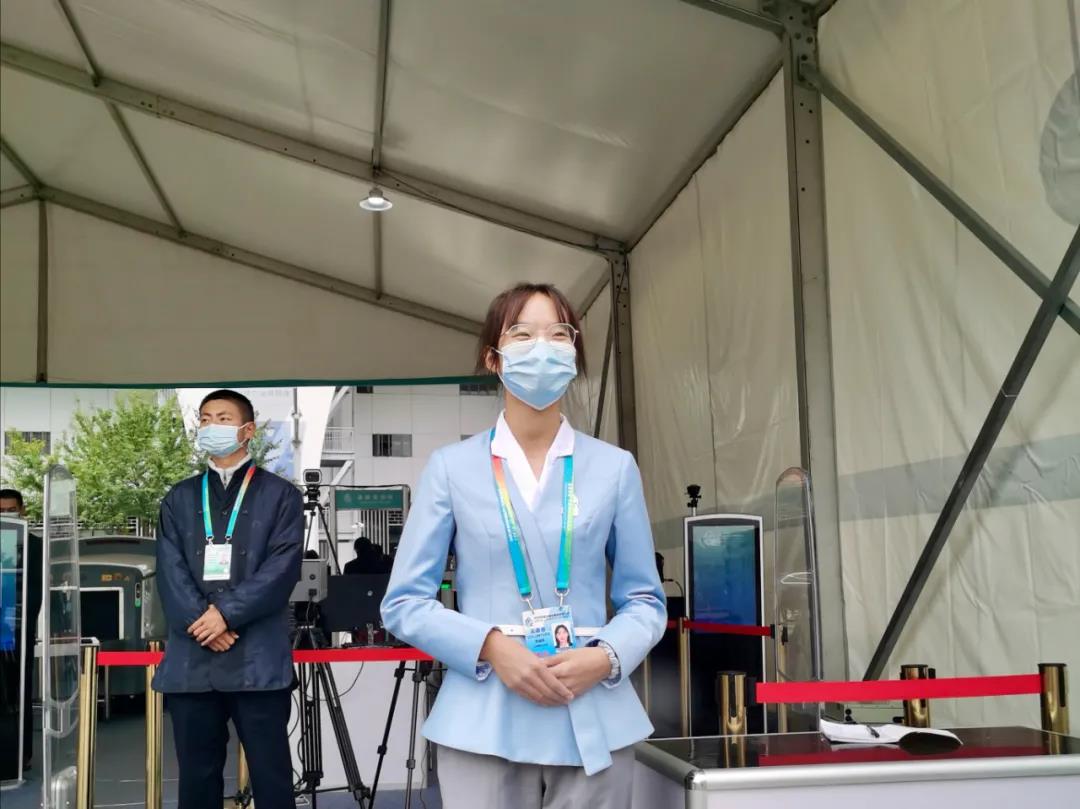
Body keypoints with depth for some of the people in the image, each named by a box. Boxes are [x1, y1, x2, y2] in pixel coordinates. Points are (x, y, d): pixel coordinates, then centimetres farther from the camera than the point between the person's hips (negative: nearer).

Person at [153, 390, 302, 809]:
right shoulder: (179, 498, 16)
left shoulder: (280, 494, 6)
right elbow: (170, 570, 5)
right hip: (191, 660, 3)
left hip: (258, 660, -3)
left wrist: (226, 612, -14)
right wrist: (200, 622, -11)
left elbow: (282, 566, -5)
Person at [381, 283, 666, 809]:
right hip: (483, 726, -1)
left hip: (594, 722, 1)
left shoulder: (614, 467, 6)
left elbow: (645, 600, 8)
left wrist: (606, 657, -11)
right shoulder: (452, 467, 2)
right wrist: (490, 646, -14)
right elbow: (403, 603, 1)